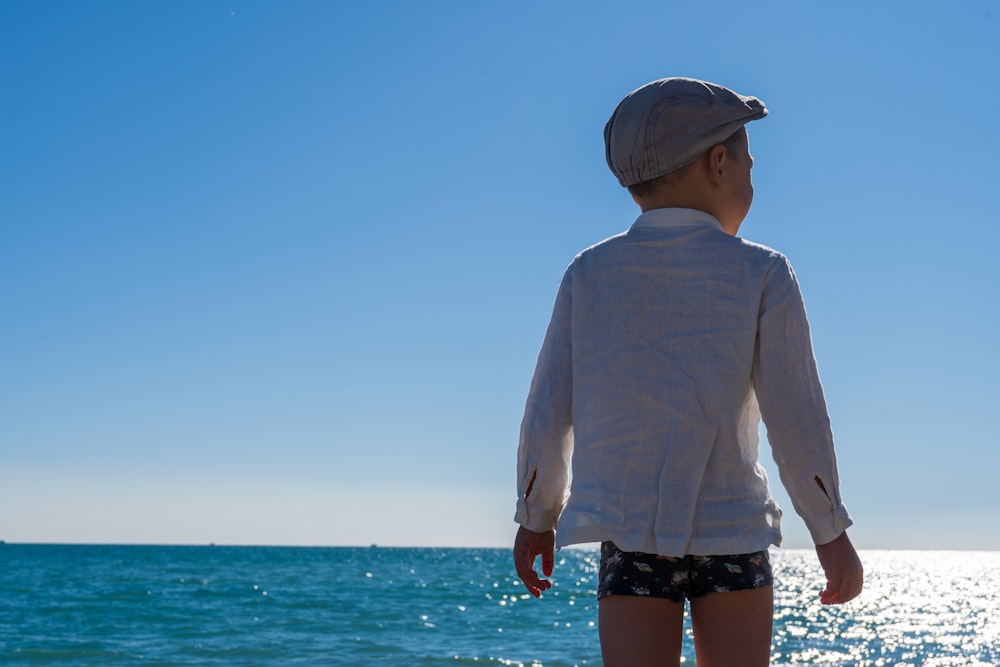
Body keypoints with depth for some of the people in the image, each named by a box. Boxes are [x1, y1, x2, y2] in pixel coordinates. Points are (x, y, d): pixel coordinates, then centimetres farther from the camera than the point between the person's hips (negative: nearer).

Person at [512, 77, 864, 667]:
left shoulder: (589, 274, 2)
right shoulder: (762, 274, -4)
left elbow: (549, 412, 3)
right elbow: (796, 416, -5)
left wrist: (536, 517, 16)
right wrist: (831, 532, 5)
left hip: (629, 534, 2)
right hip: (731, 531, -1)